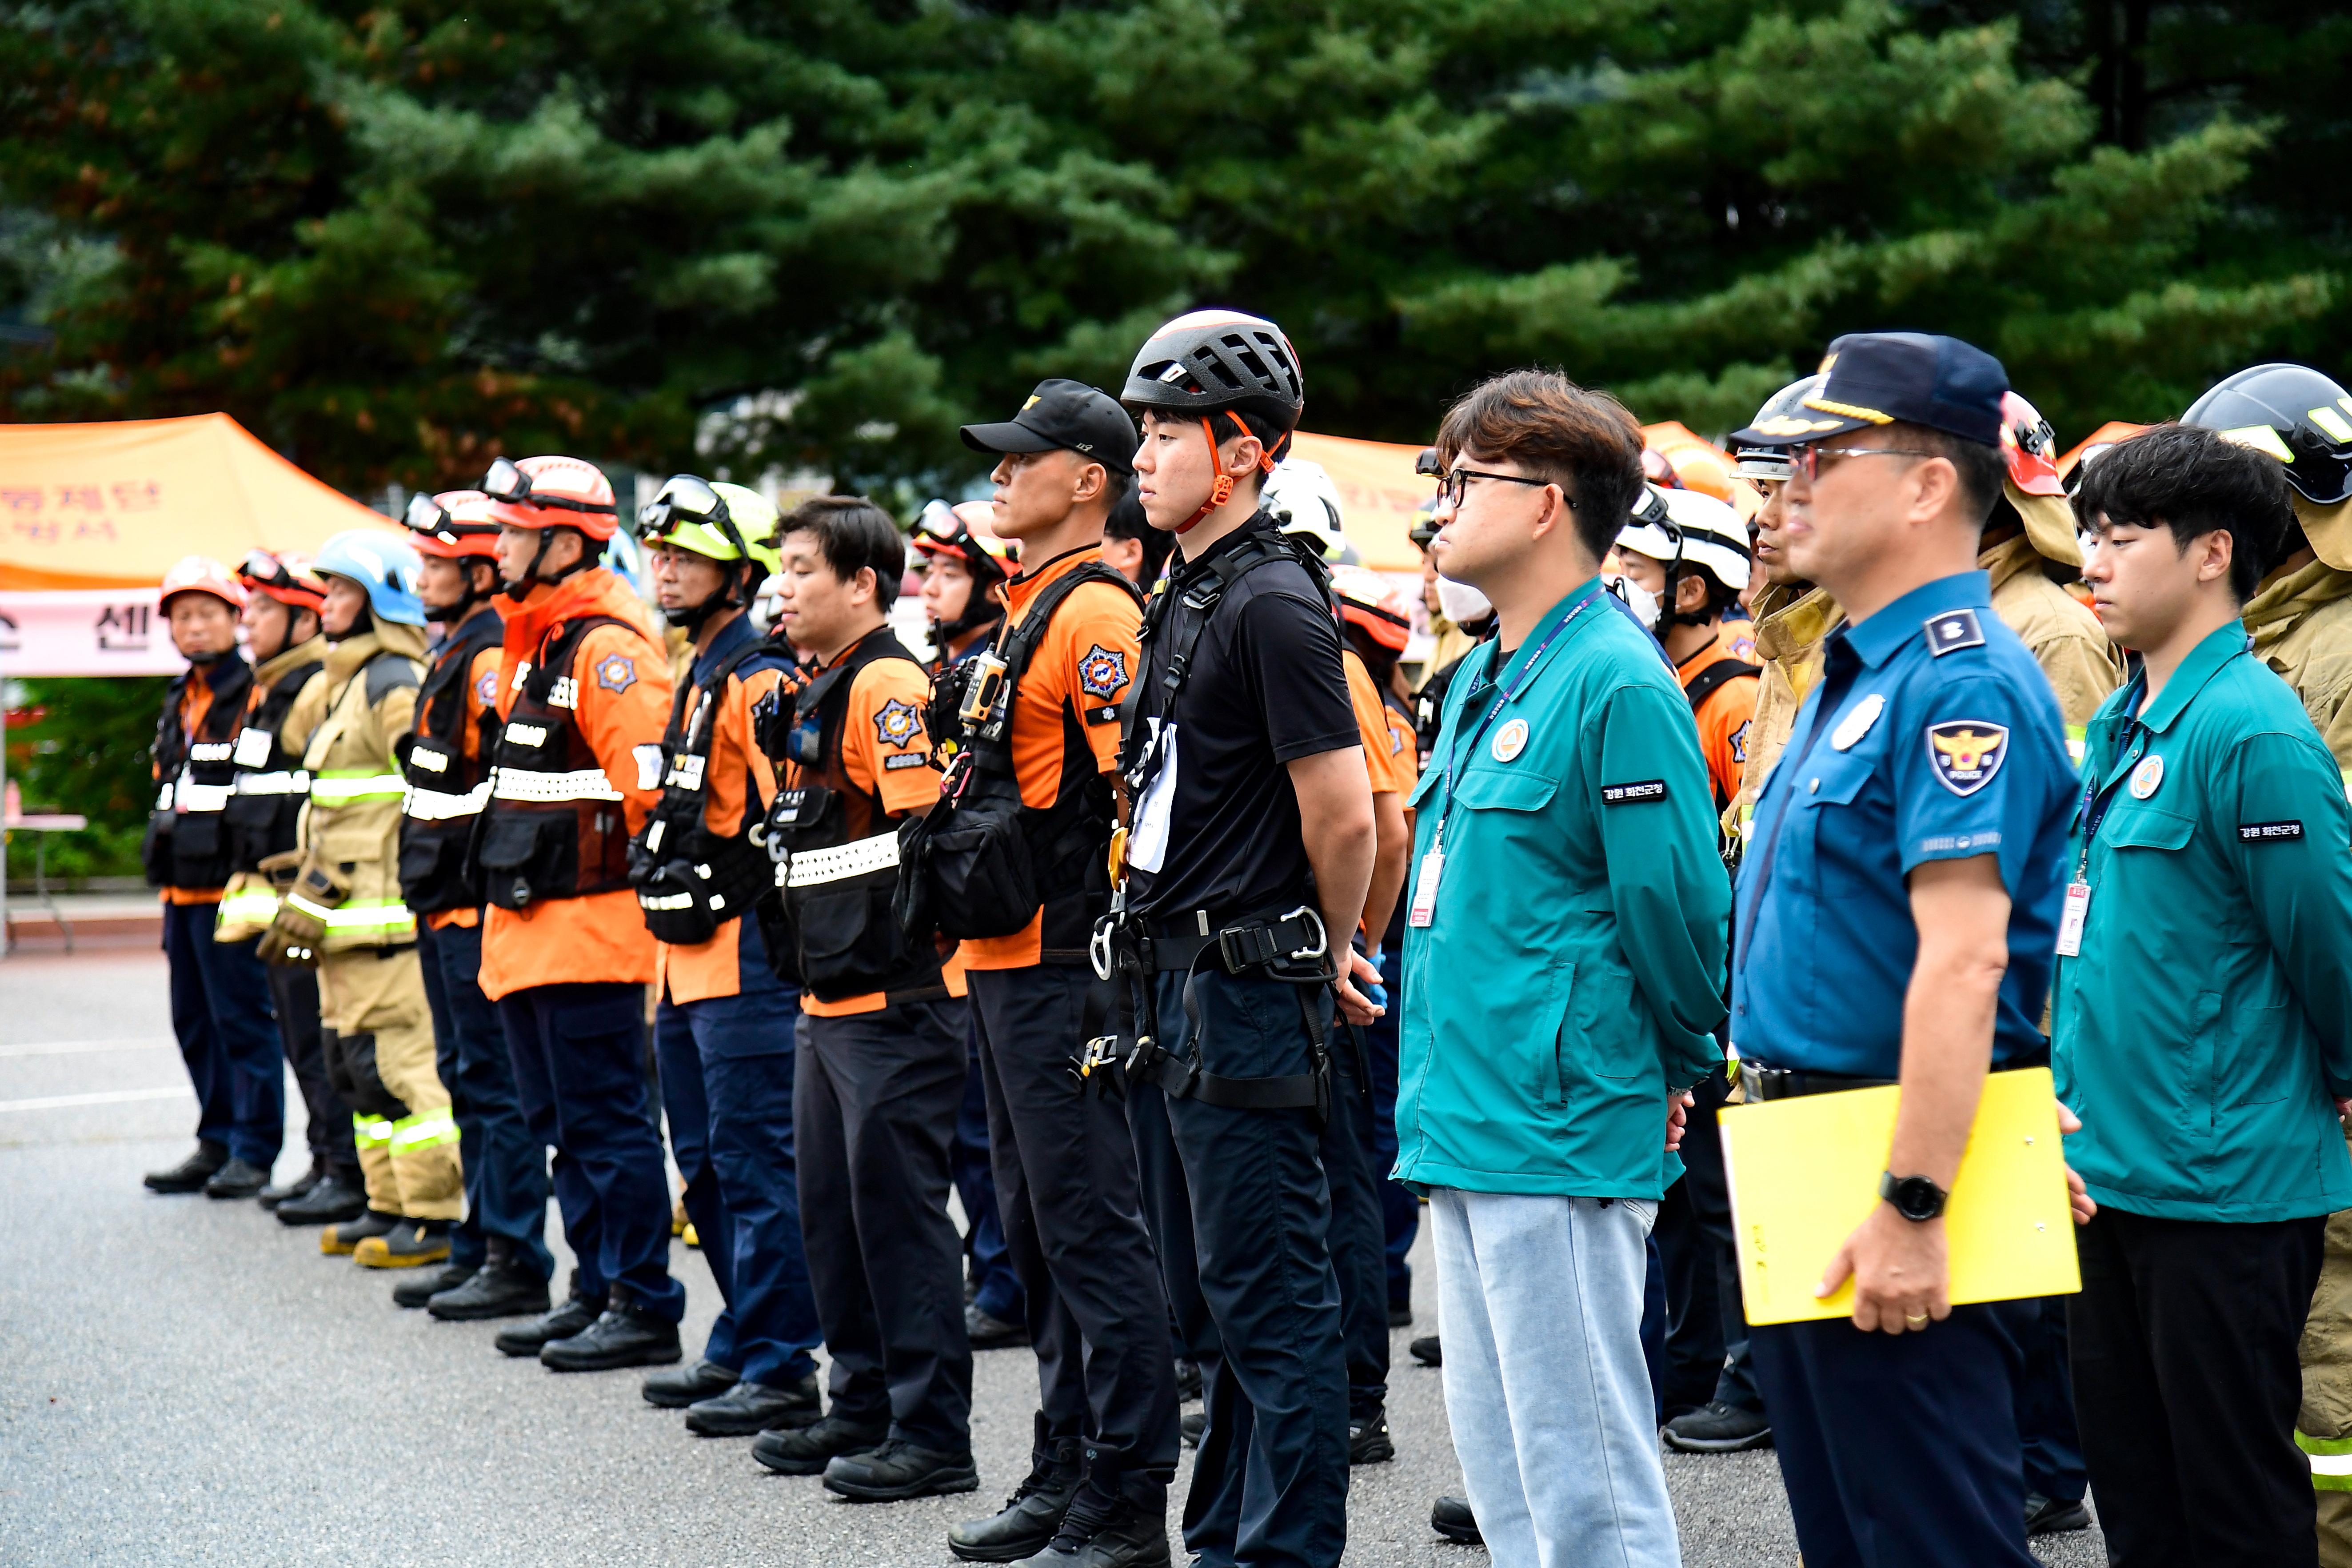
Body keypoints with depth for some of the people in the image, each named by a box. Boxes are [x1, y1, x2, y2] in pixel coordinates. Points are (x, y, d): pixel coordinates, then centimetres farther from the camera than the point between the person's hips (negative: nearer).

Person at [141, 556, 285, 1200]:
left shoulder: (255, 694, -8)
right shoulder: (179, 701, 18)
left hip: (229, 885, -9)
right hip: (183, 886, 9)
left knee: (242, 1016, -4)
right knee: (194, 1020, 12)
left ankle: (255, 1150, 2)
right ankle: (216, 1144, 20)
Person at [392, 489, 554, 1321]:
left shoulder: (494, 657, -16)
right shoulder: (451, 651, 16)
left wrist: (476, 865, -20)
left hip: (478, 906, -11)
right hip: (445, 906, 11)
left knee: (496, 1084, -6)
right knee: (467, 1079, 15)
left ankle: (517, 1262, -2)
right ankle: (481, 1246, 22)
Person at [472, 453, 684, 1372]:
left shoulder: (609, 648, -15)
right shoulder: (530, 642, 15)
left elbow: (653, 787, -21)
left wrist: (628, 880, -14)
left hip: (590, 926, -10)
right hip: (527, 928, 10)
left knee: (608, 1123, -5)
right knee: (563, 1124, 15)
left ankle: (645, 1310, 1)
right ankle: (598, 1292, 23)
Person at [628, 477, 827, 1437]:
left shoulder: (761, 680, -14)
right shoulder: (700, 675, 17)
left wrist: (759, 919, -18)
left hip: (746, 960, -10)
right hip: (693, 961, 10)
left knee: (757, 1165, -7)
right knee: (708, 1165, 16)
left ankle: (781, 1372, -4)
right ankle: (741, 1348, 25)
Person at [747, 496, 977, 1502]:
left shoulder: (888, 685, -14)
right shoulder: (817, 692, 17)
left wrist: (892, 963, -20)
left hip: (894, 1001, -10)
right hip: (831, 998, 10)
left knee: (899, 1208, -6)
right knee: (833, 1213, 14)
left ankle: (934, 1433, 0)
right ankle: (865, 1409, 24)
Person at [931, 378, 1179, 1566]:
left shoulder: (1096, 612, -13)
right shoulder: (1029, 609, 18)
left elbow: (1143, 791, -20)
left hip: (1063, 970, -11)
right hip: (1005, 967, 11)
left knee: (1093, 1230, -6)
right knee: (1038, 1231, 15)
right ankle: (1066, 1472, 24)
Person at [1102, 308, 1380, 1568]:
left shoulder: (1274, 603, -16)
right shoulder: (1185, 600, 14)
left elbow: (1343, 816, -18)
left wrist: (1328, 951, -4)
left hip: (1247, 992, -10)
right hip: (1174, 989, 10)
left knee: (1271, 1298, -4)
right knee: (1208, 1291, 16)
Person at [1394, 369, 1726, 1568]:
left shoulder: (1615, 683, -14)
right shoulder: (1486, 682, 15)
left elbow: (1676, 906, -15)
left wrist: (1677, 1069, -2)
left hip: (1565, 1135, -10)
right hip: (1466, 1128, 10)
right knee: (1500, 1467, 15)